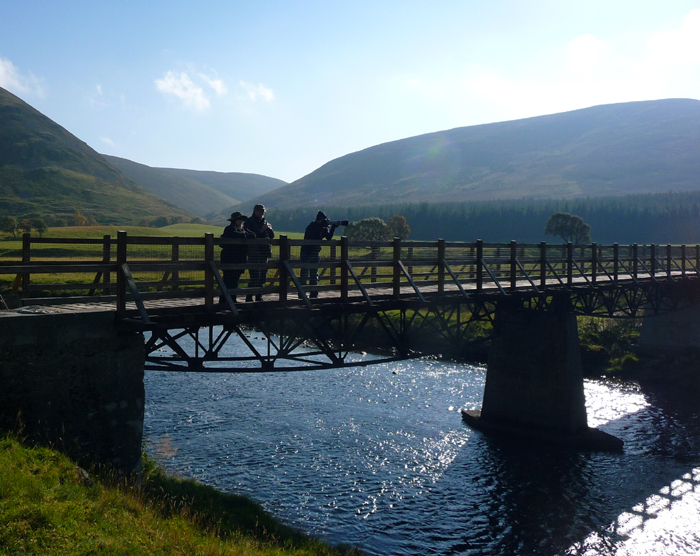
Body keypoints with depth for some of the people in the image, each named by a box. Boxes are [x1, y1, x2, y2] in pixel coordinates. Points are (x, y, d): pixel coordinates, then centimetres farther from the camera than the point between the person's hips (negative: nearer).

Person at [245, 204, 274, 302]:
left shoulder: (265, 222, 17)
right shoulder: (249, 222, -2)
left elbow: (272, 236, 15)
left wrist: (269, 229, -5)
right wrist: (261, 230, -15)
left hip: (264, 252, 7)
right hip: (254, 252, -7)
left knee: (262, 277, 9)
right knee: (255, 277, -11)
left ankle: (259, 297, 18)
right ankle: (249, 298, -5)